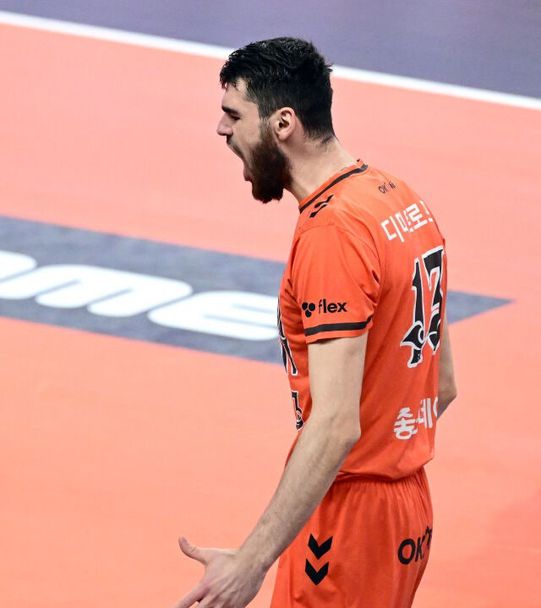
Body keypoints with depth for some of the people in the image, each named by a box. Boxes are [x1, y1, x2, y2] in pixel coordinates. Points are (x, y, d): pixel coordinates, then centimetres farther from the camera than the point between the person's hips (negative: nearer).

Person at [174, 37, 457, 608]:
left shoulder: (330, 235, -21)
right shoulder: (403, 199, 8)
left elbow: (335, 425, -27)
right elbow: (444, 382, 15)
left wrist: (251, 562, -29)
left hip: (349, 519, -10)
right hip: (411, 505, 10)